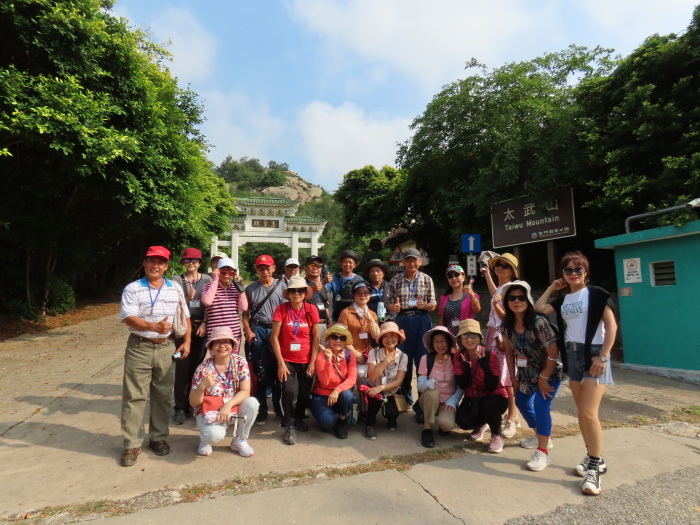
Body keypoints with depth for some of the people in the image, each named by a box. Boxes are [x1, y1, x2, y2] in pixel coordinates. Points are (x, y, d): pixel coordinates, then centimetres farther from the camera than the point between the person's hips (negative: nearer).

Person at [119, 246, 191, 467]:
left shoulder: (175, 289, 6)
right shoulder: (132, 289, -4)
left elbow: (185, 317, 9)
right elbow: (128, 318, -14)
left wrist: (187, 341, 0)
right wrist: (153, 326, -30)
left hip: (166, 348, 3)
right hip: (139, 347, -2)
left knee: (163, 395, 11)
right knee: (134, 396, 2)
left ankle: (158, 437, 25)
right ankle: (132, 444, 14)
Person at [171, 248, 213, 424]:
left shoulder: (207, 280, 6)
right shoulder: (177, 280, 4)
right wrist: (187, 298, -22)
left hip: (201, 327, 1)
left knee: (196, 366, 5)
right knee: (182, 367, -2)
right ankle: (180, 408, 10)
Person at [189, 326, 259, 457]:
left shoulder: (240, 362, -11)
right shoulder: (203, 369, -15)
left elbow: (245, 391, -15)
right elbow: (193, 403, -12)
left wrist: (228, 405, -30)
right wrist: (202, 386, -31)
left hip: (233, 406, 3)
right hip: (208, 411, -2)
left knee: (252, 403, -27)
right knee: (215, 435, -33)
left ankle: (239, 440, -1)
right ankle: (206, 438, 8)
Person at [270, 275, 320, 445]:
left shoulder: (311, 309, -5)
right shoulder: (281, 309, -9)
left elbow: (315, 337, -1)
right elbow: (274, 337, -9)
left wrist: (313, 362, -4)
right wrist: (280, 362, -13)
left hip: (306, 361, 2)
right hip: (287, 360, -2)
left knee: (305, 394, 3)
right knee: (290, 391, -20)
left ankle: (299, 418, 36)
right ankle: (289, 426, 4)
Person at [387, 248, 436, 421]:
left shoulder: (426, 279, 2)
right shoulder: (396, 280, 3)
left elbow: (433, 305, 4)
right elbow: (390, 304, 6)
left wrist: (424, 305, -18)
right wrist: (393, 307, -17)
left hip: (422, 322, -1)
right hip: (402, 321, 1)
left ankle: (423, 405, 12)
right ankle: (405, 399, 32)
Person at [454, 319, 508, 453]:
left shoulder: (491, 355, -19)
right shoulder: (459, 356, -8)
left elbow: (492, 387, -24)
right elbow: (462, 386, -13)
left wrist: (484, 363, -34)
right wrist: (466, 366, -27)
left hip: (495, 397, -3)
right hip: (472, 398, 3)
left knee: (487, 405, -38)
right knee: (462, 421, -25)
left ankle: (497, 436, -5)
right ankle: (480, 425, 14)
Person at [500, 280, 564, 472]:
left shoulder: (539, 322, -30)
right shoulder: (506, 324, -12)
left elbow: (553, 354, -25)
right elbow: (509, 351, 0)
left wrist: (543, 379, -19)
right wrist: (513, 377, 1)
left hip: (550, 372, -7)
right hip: (527, 372, 7)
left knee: (541, 404, -19)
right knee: (521, 402, 15)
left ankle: (543, 453, -9)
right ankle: (541, 436, 39)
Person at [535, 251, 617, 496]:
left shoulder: (596, 294, -4)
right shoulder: (563, 300, 12)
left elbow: (611, 326, -9)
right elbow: (539, 308, 3)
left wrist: (603, 356, -16)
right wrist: (552, 287, 10)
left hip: (594, 354, -6)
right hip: (572, 355, 6)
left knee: (589, 412, -13)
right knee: (581, 412, 11)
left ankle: (594, 467, -1)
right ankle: (594, 458, 25)